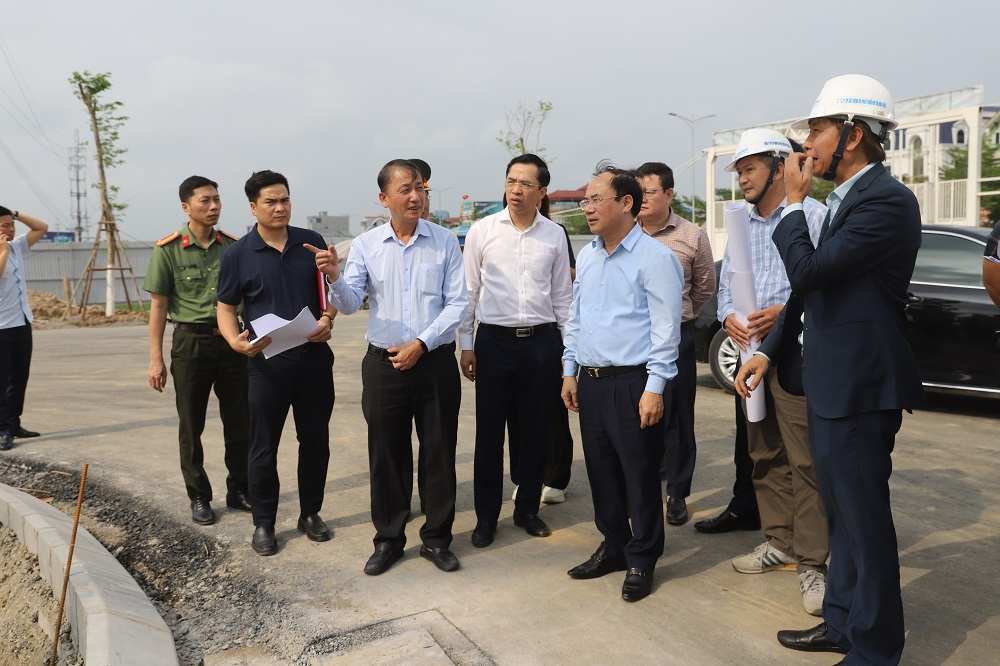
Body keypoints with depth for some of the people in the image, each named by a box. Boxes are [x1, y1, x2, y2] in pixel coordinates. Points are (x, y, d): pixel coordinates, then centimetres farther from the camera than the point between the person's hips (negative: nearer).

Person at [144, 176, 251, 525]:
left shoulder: (232, 246, 4)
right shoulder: (168, 250, -5)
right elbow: (158, 305, -3)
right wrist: (156, 358, -6)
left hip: (231, 341, 3)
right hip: (190, 342, -3)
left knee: (239, 423, 8)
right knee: (191, 427, 7)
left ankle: (239, 490, 24)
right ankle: (199, 498, 21)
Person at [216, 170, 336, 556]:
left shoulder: (311, 242, 5)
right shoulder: (238, 254, -1)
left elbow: (330, 291, 12)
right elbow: (226, 308, 3)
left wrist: (327, 319, -9)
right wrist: (236, 341, -17)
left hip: (314, 358, 2)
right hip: (266, 363, -2)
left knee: (315, 441, 11)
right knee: (263, 447, 5)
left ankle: (311, 514, 28)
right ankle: (263, 523, 21)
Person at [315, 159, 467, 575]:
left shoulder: (444, 242, -2)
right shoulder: (366, 245, 0)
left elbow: (458, 303, -5)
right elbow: (349, 304, -5)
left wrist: (421, 344, -14)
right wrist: (334, 278, -26)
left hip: (435, 362, 0)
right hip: (384, 364, 1)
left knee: (439, 452, 8)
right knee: (386, 455, 10)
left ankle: (436, 538, 25)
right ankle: (388, 539, 26)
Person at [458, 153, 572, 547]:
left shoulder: (555, 235, 5)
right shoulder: (482, 231, 0)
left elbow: (562, 295, 10)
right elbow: (468, 291, 3)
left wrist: (568, 345, 9)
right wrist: (465, 344, 1)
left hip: (542, 342, 2)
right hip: (494, 340, -1)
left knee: (534, 432, 10)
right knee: (489, 433, 5)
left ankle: (527, 509, 27)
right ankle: (486, 516, 19)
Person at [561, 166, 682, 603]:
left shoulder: (654, 257, -10)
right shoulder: (586, 256, 13)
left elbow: (665, 328, -14)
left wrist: (655, 388, -17)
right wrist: (570, 371, 15)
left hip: (632, 383, -7)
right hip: (590, 382, 7)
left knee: (640, 477, 3)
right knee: (601, 472, 15)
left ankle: (641, 560, 19)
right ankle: (613, 547, 32)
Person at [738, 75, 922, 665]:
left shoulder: (887, 200, -18)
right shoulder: (849, 200, 12)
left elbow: (808, 271, -25)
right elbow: (812, 284, 15)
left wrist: (795, 202, -12)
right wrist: (769, 351, 13)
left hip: (858, 387, -10)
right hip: (830, 383, 10)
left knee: (865, 519, 3)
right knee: (844, 513, 19)